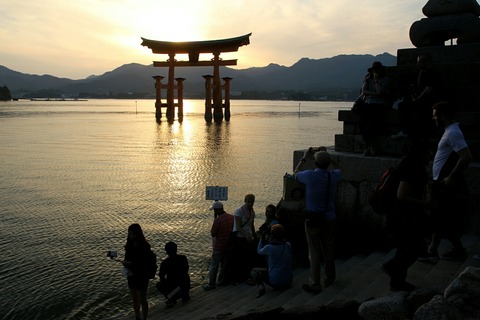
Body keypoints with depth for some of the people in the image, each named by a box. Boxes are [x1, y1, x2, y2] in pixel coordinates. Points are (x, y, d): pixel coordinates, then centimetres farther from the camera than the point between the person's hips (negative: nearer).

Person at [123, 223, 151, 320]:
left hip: (141, 275, -6)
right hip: (131, 274, 6)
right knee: (134, 299, 18)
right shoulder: (130, 244, 1)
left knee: (142, 300, 4)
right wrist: (125, 262, -12)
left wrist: (131, 263, -27)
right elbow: (127, 257, 10)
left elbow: (145, 262, -18)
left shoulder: (144, 246, -18)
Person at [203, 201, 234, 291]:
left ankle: (211, 284, 8)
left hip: (219, 246, -7)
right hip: (229, 245, 7)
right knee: (224, 264, 19)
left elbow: (213, 233, -14)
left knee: (214, 266, 3)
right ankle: (222, 280, 29)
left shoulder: (217, 220, -23)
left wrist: (214, 218, -13)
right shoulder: (232, 217, -3)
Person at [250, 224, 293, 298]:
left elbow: (259, 251, 5)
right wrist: (267, 241, 16)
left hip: (275, 282, -6)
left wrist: (262, 238, 15)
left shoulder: (269, 247, -17)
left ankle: (260, 286, -10)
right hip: (288, 280, 6)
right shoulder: (288, 245, -4)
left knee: (254, 271, 13)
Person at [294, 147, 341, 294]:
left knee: (314, 253, 4)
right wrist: (327, 155, 19)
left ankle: (314, 284, 9)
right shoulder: (333, 176, -7)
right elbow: (337, 168, 19)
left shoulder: (310, 175, -16)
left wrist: (304, 158, 16)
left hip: (313, 220, -3)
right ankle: (330, 278, 36)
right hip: (330, 220, 3)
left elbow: (296, 173, 7)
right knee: (329, 250, 19)